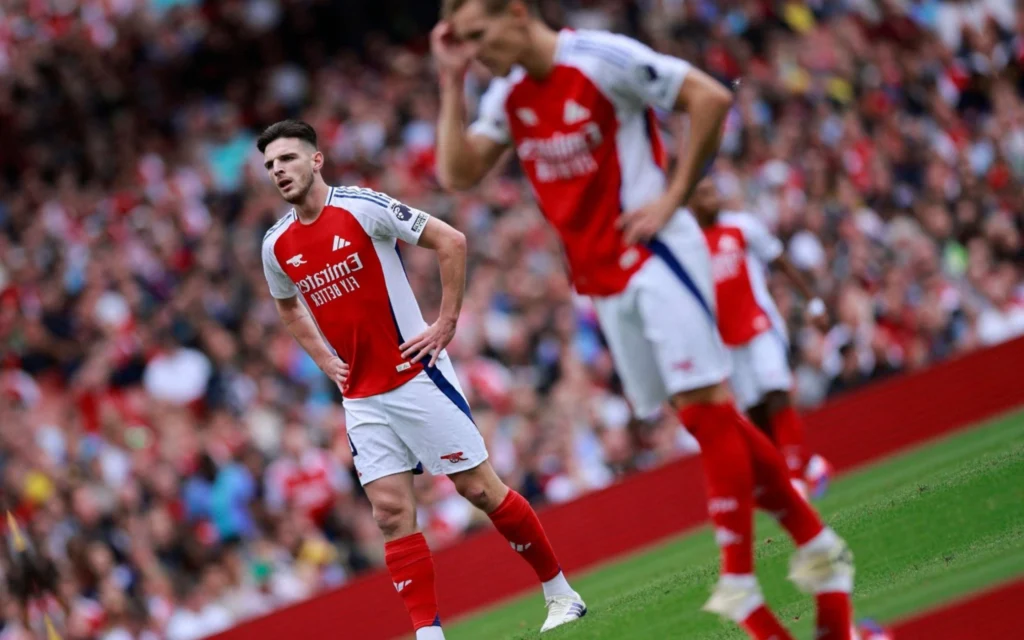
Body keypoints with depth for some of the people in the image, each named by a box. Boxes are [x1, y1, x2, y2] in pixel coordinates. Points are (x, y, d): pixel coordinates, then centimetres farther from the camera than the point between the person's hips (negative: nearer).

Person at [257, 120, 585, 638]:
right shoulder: (277, 246, 4)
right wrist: (325, 360, 11)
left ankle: (560, 593, 14)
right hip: (361, 397, 5)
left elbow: (451, 241, -10)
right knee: (391, 512, -5)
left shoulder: (361, 207, -12)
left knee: (479, 488, 0)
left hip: (415, 376, -5)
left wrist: (446, 324, -11)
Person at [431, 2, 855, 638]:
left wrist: (674, 196, -14)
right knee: (707, 418, 8)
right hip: (602, 277, 8)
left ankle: (741, 589, -9)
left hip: (655, 257, -8)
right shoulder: (508, 95, 9)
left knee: (705, 405, -10)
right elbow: (458, 172, 3)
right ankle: (817, 545, 17)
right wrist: (452, 81, -3)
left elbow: (711, 97, -15)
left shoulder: (600, 59, -14)